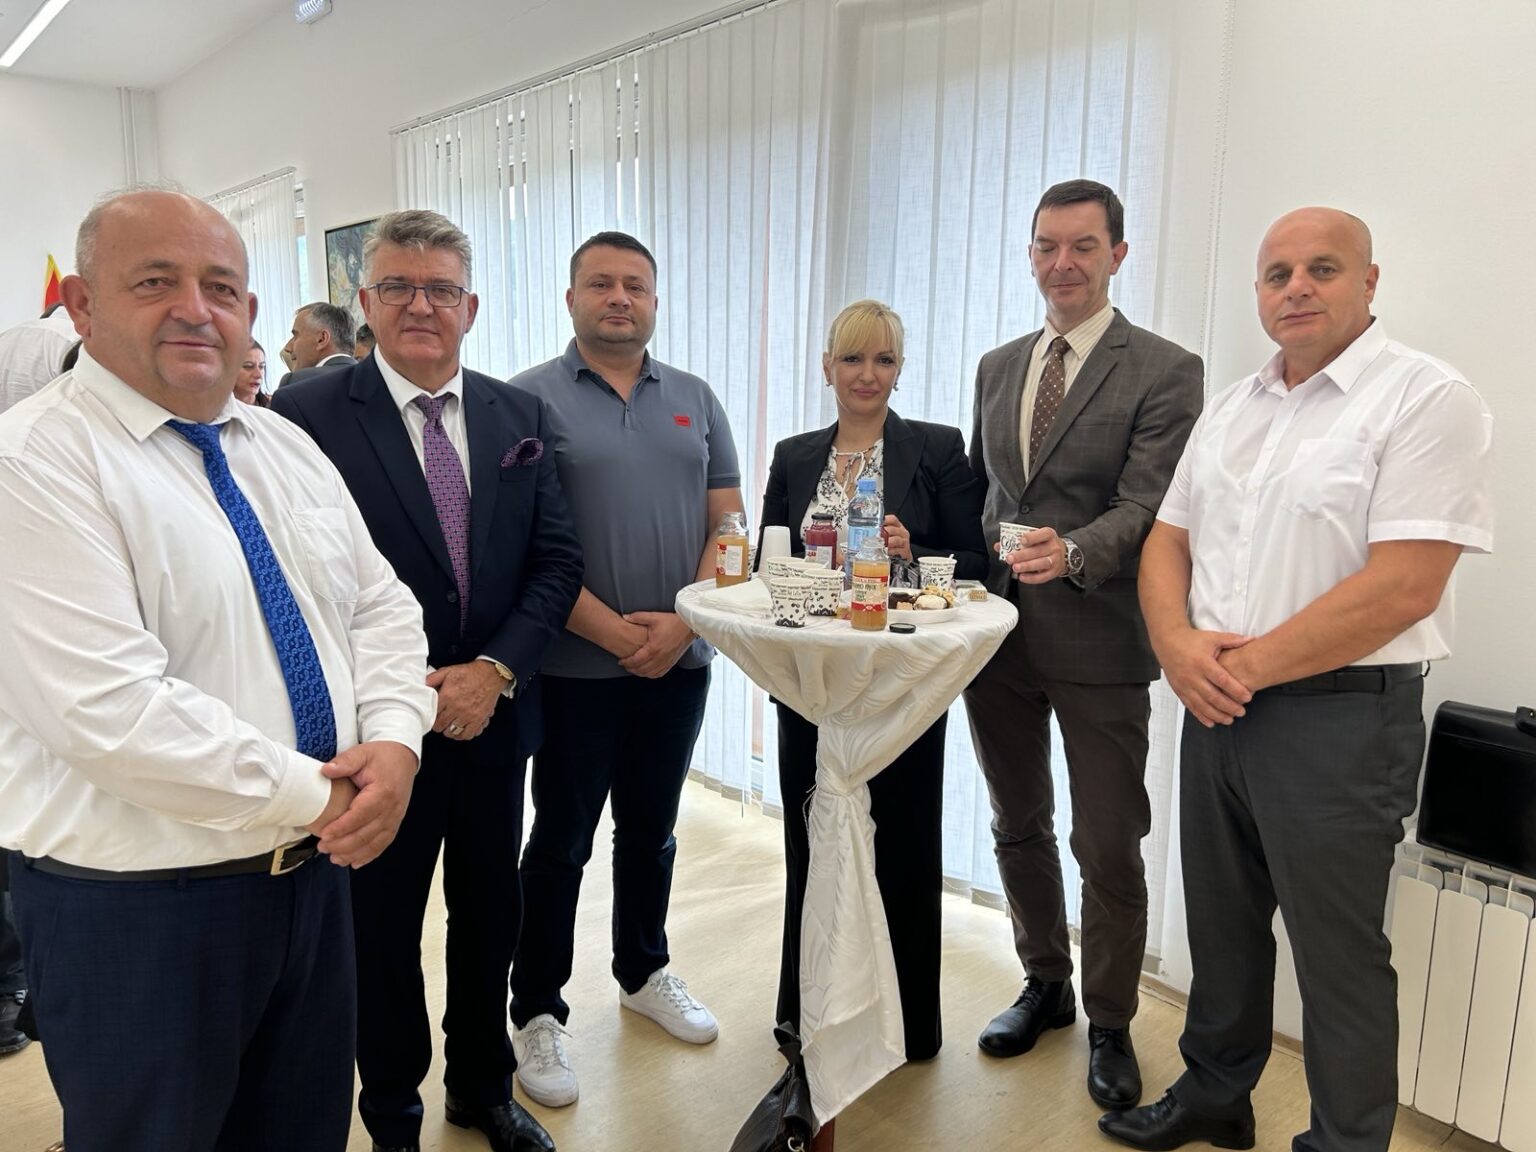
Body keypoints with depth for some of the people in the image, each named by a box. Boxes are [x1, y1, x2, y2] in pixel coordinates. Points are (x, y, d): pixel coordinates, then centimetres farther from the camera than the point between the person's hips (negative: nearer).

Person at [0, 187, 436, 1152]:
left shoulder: (287, 447, 8)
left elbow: (380, 605, 8)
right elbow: (113, 710, -24)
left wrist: (391, 739, -10)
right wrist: (317, 796, -18)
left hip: (315, 869, 7)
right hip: (139, 904, -6)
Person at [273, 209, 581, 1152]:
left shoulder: (519, 416, 3)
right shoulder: (310, 414, -9)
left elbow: (558, 559, 1)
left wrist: (497, 670, -12)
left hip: (495, 716, 4)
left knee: (490, 918, 19)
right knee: (383, 932, 15)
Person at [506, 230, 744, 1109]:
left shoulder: (695, 400, 8)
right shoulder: (532, 398, -4)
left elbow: (727, 522, 4)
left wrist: (682, 623, -9)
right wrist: (613, 632, -15)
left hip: (679, 660, 4)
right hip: (577, 665, -4)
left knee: (653, 829, 18)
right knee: (561, 841, 8)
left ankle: (646, 972, 38)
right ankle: (539, 1012, 25)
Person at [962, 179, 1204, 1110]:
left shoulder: (1165, 371, -6)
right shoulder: (998, 367, 12)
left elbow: (1147, 507, -16)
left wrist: (1070, 553, -34)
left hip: (1097, 644, -5)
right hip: (999, 633, 6)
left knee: (1108, 849, 7)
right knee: (1018, 827, 18)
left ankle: (1110, 1024, 29)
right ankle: (1045, 986, 40)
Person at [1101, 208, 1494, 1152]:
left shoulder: (1426, 399, -10)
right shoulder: (1232, 408, 12)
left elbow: (1403, 586, -20)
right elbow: (1168, 542, 11)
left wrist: (1247, 665, -16)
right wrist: (1179, 643, -8)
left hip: (1340, 715, -6)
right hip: (1219, 708, 7)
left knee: (1339, 958, 8)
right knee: (1223, 926, 19)